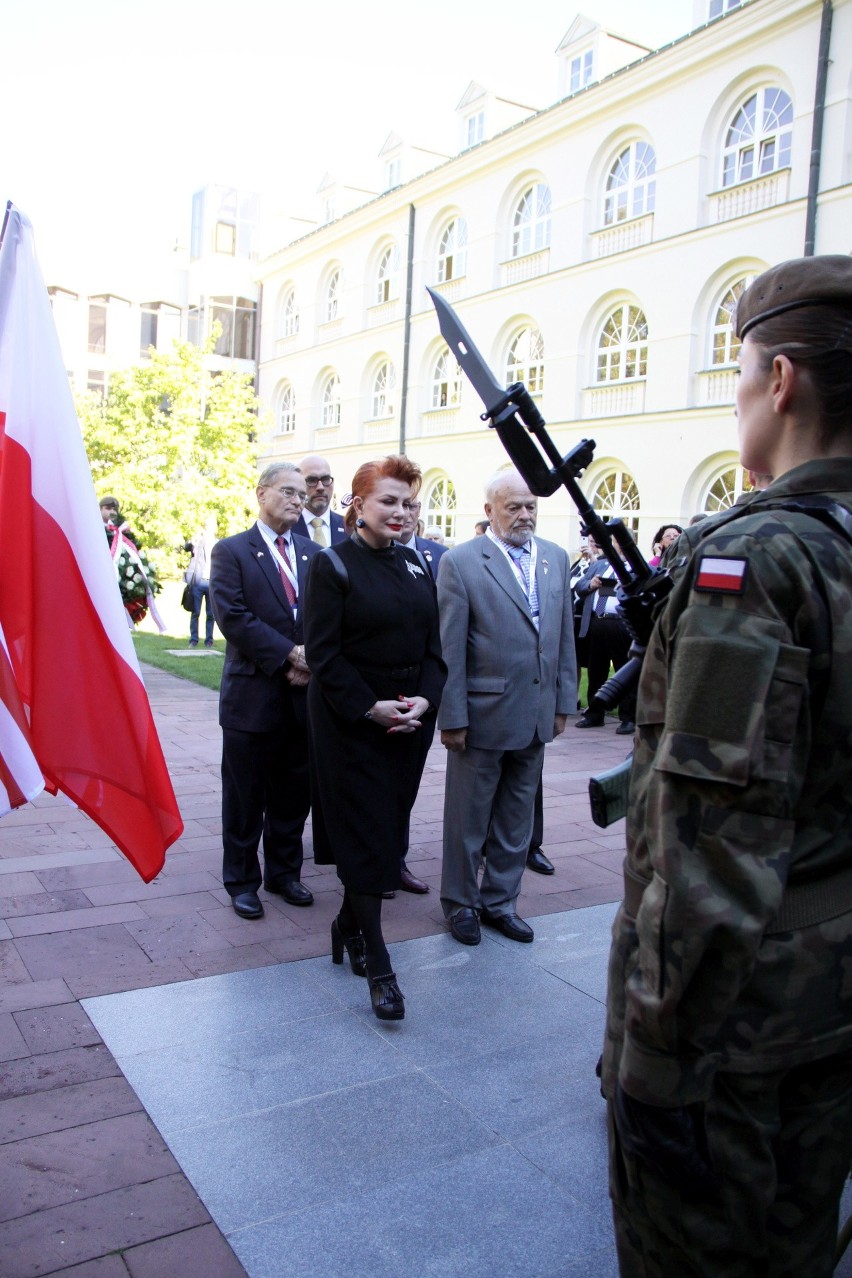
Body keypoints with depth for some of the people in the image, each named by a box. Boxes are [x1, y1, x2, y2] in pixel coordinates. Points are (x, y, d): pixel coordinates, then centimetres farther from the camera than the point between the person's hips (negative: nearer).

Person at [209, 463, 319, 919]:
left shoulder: (314, 554, 10)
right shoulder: (231, 551, -3)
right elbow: (233, 616, -14)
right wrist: (288, 654, -18)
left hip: (304, 694, 4)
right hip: (253, 694, -4)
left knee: (293, 795, 14)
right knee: (245, 799, 9)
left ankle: (284, 872, 31)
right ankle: (242, 882, 24)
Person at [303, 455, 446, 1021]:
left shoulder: (415, 565, 9)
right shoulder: (333, 565, -7)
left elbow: (434, 644, 8)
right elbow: (324, 652, -12)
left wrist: (424, 700, -8)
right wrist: (372, 708, -18)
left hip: (411, 717, 6)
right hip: (351, 720, -5)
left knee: (389, 829, 12)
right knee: (365, 835, -1)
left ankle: (349, 925, 31)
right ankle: (378, 963, 7)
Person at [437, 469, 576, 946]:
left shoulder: (556, 558, 7)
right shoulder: (461, 562, -9)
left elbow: (566, 636, 10)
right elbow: (450, 648, -10)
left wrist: (564, 702, 8)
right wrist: (452, 717, -11)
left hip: (536, 716, 5)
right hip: (484, 714, -5)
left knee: (517, 818, 16)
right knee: (469, 817, 11)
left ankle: (500, 901, 32)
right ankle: (461, 903, 29)